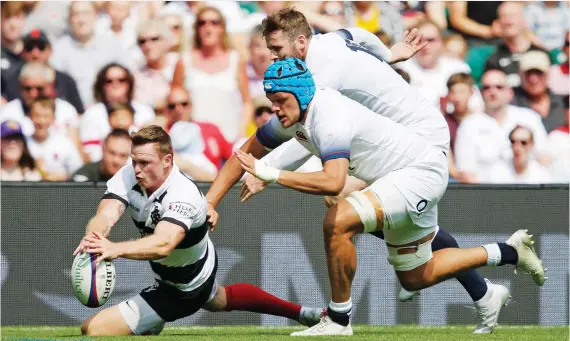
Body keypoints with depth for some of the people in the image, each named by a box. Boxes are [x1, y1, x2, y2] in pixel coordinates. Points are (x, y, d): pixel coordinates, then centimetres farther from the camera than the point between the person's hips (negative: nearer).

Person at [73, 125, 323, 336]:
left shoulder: (183, 196, -39)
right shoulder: (127, 178, -19)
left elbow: (163, 245, -56)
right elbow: (106, 215, -35)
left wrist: (114, 249, -72)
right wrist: (92, 238, -59)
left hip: (180, 290, -8)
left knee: (94, 329, -16)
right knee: (221, 299, 40)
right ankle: (299, 313, 61)